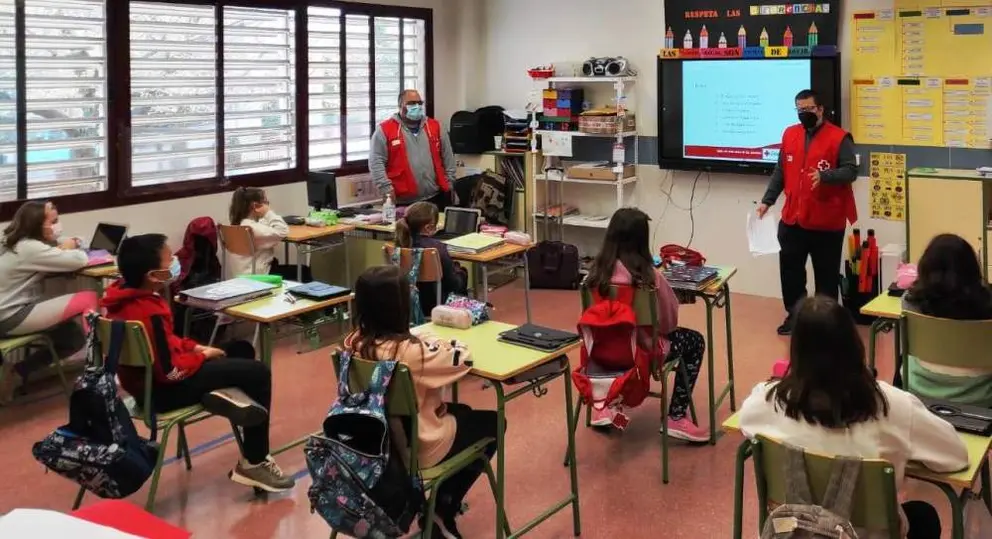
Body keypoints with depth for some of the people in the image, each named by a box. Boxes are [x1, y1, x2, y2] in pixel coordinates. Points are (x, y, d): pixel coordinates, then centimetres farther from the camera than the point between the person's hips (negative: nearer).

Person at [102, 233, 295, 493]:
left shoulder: (125, 295, 0)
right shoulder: (149, 314, -30)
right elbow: (171, 370, -27)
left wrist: (193, 346, 4)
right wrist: (202, 356, -11)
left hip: (148, 375, 10)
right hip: (163, 389, -10)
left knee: (241, 350, 18)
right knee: (258, 373, -9)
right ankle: (254, 463, -3)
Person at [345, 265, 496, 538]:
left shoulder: (354, 343, -13)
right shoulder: (410, 352, -33)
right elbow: (462, 359, -18)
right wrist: (436, 343, -2)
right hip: (415, 447, -7)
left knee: (462, 411, 30)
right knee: (492, 423, 18)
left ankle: (440, 500, 33)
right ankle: (443, 512, 21)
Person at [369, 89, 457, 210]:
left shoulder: (435, 126, 12)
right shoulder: (385, 130, -1)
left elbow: (448, 157, 15)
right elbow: (376, 162, -6)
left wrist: (449, 183, 9)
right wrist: (387, 188, -15)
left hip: (437, 197, 4)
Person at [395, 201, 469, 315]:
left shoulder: (401, 243, -11)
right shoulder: (437, 248, -27)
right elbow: (455, 284, -16)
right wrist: (457, 271, 7)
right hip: (433, 305, -5)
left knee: (455, 268, 25)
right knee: (462, 273, 23)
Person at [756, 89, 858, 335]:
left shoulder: (839, 137, -8)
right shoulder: (789, 134, 9)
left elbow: (851, 171, -13)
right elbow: (780, 171, 14)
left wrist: (824, 176, -30)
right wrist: (767, 201, 9)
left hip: (827, 222, -5)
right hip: (793, 218, 5)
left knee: (826, 274, 6)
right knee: (790, 269, 11)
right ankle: (794, 314, 25)